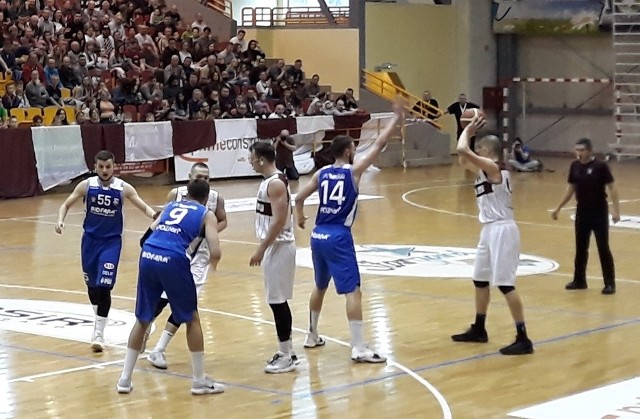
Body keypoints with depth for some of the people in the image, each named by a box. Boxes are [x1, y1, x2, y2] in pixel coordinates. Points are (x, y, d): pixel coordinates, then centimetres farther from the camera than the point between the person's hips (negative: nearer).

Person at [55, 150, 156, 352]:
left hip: (112, 241, -2)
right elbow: (66, 205, 3)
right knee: (92, 285, 13)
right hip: (90, 239, 2)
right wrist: (60, 220, -17)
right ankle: (99, 318, 37)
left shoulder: (123, 188, -7)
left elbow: (144, 207, -6)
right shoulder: (86, 185, -4)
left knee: (104, 287, -13)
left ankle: (99, 333, -9)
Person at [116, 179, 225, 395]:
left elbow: (150, 232, 31)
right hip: (173, 260, -4)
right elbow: (215, 252, 2)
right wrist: (213, 263, 23)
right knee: (192, 319, 14)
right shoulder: (207, 214, 15)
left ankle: (125, 379, 22)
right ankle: (200, 381, 18)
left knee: (142, 319, 20)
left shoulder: (171, 205, 29)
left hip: (147, 255, 4)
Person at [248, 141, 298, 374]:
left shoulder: (275, 184, -18)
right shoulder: (270, 181, 12)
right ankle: (286, 350, 20)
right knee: (277, 300, 13)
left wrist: (261, 249, -22)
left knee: (278, 300, -6)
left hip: (279, 247, -10)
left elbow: (279, 221, -24)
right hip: (273, 247, 10)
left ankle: (287, 356, -1)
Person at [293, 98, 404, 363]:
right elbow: (379, 145, -4)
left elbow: (299, 198, 13)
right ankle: (359, 348, -13)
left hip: (318, 235, 7)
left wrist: (300, 217, 34)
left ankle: (312, 336, 36)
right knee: (353, 291, -8)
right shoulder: (354, 170, -6)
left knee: (320, 287, 24)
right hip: (339, 237, -7)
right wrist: (396, 118, 6)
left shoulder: (321, 173, 9)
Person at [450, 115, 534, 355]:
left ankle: (523, 339, -10)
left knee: (505, 284, -11)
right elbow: (463, 159, 25)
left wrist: (468, 131, -8)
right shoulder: (485, 170, 12)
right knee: (480, 280, 20)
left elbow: (462, 150, -25)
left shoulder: (493, 167, -15)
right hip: (490, 230, 11)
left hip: (502, 230, -11)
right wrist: (470, 131, 16)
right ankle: (478, 330, 34)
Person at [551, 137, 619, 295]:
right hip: (582, 212, 5)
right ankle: (579, 280, 23)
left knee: (603, 248, -2)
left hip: (599, 213, -5)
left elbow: (612, 187, -12)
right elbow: (571, 188, 13)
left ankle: (610, 283, 5)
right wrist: (558, 208, 13)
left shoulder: (601, 166, -13)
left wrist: (616, 209, -20)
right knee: (581, 248, 11)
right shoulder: (574, 166, 2)